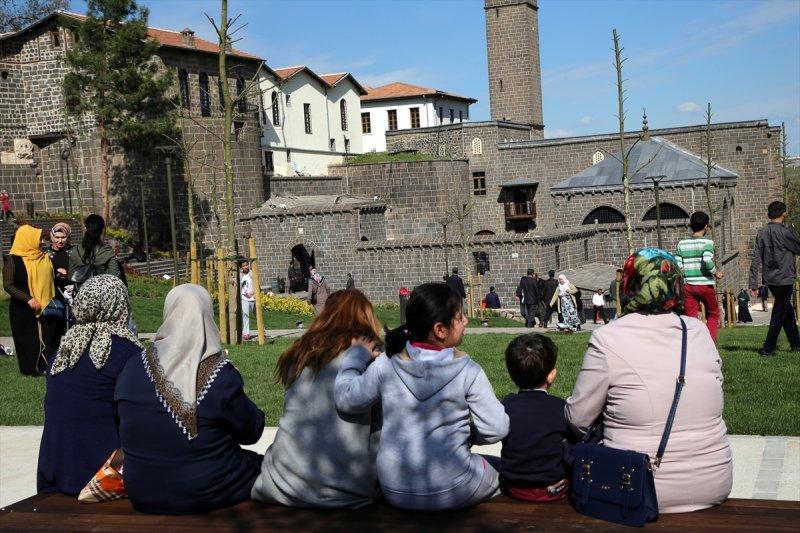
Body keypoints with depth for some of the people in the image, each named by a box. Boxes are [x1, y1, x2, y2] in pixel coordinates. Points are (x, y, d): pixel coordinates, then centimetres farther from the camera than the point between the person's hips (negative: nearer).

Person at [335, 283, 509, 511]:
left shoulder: (385, 365, -10)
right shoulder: (467, 370, -15)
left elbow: (346, 400, -4)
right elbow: (496, 429, -13)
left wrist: (357, 355, 8)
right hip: (452, 492, -4)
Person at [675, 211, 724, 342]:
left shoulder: (682, 244, 5)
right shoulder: (707, 242, -6)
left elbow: (678, 266, 1)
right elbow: (707, 261, -21)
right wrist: (716, 273, -6)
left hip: (688, 286, 3)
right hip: (706, 285, -3)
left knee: (691, 317, 5)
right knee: (712, 315, 14)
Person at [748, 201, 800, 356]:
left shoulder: (762, 233, 3)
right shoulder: (785, 232, -12)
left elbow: (756, 259, 1)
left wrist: (753, 283, 2)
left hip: (769, 279, 6)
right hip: (784, 278, -6)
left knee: (787, 310, 20)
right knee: (779, 314, -2)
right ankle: (768, 348, -5)